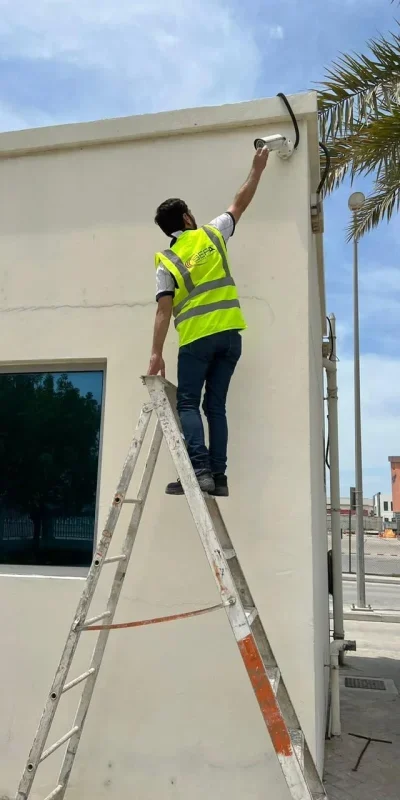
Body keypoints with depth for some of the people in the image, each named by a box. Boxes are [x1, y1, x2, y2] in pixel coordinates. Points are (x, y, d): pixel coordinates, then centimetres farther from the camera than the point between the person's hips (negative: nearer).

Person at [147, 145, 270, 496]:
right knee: (216, 405, 6)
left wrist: (156, 353, -7)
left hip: (196, 339, -3)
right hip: (230, 334, 4)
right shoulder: (212, 235, 10)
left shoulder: (166, 262, 3)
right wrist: (257, 168, 37)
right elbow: (240, 204, 24)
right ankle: (218, 476, 3)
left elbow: (164, 311, -6)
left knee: (188, 404, 0)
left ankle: (200, 470, -16)